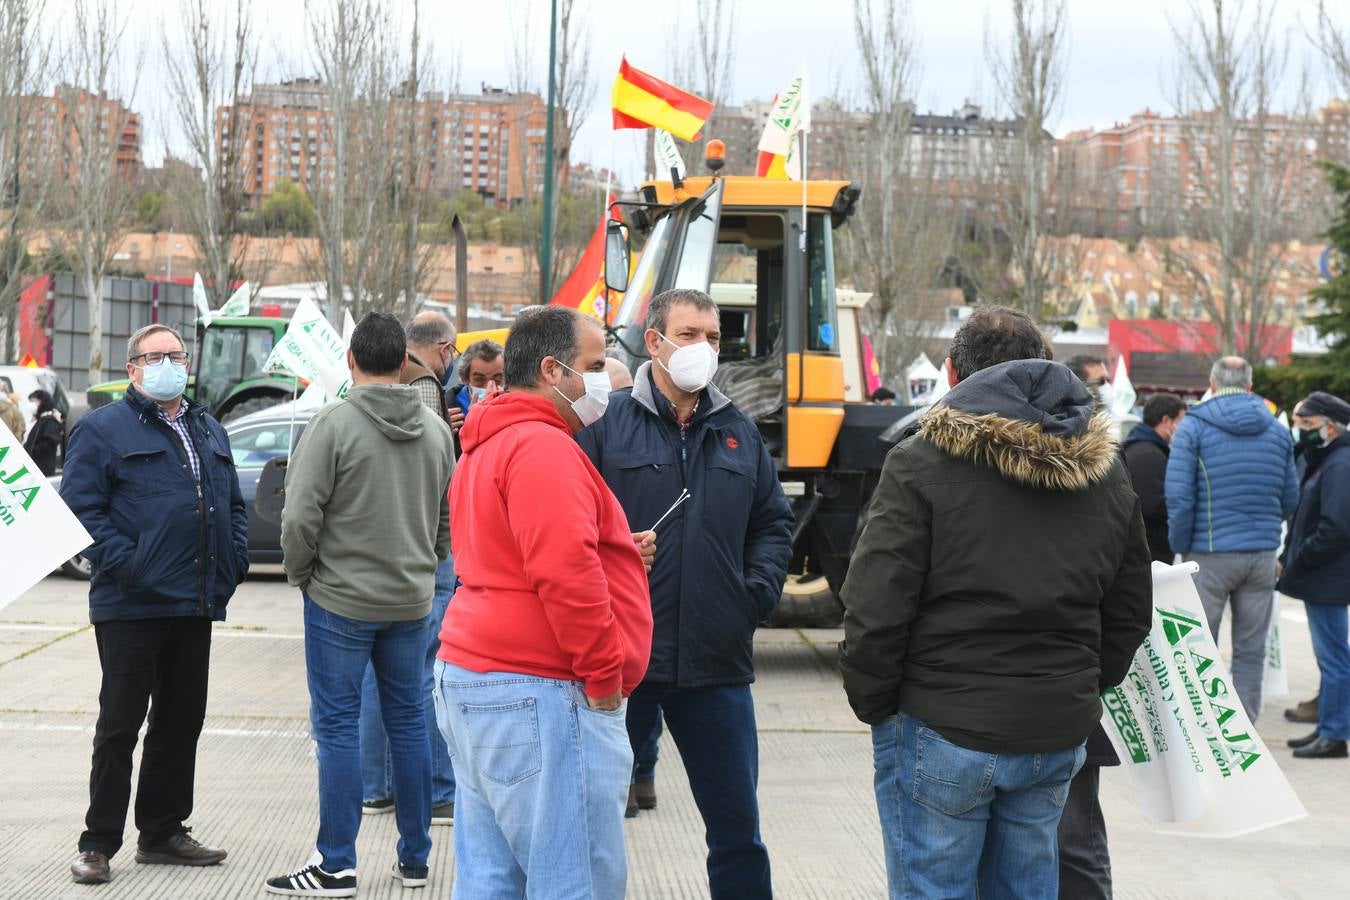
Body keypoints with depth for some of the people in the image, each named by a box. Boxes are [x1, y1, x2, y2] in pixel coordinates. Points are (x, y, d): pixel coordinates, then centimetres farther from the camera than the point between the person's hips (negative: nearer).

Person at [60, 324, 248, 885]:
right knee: (119, 725, -2)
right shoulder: (103, 429, -4)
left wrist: (234, 560, 8)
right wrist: (123, 564, -19)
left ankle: (163, 832, 23)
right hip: (131, 607, -6)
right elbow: (81, 507, -11)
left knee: (181, 723, 12)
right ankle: (98, 844, 6)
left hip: (196, 607, 6)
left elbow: (234, 503, 24)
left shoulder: (210, 432, 17)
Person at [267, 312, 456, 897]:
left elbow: (300, 516, -15)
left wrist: (300, 573, 1)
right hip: (412, 602, 5)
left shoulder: (334, 423, -14)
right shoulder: (436, 430, 5)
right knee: (409, 722, 13)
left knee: (338, 727, 1)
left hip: (341, 600, -5)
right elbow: (449, 518, 13)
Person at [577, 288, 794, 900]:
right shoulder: (607, 424, -3)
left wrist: (759, 590, 4)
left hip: (717, 665, 4)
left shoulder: (738, 434, 12)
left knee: (737, 826, 10)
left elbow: (773, 522, 19)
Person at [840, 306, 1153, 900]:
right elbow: (1131, 612, 13)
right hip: (1058, 738, 5)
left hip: (942, 735, -5)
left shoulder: (920, 463, -10)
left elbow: (874, 612, -14)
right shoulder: (1108, 473, 9)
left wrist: (872, 706, 0)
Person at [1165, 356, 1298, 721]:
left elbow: (1179, 497, -11)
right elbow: (1290, 499, 11)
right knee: (1251, 651, 7)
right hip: (1263, 554, 3)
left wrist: (1180, 546, 0)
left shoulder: (1193, 427, -4)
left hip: (1210, 554, -3)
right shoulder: (1278, 431, 8)